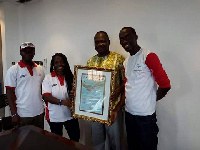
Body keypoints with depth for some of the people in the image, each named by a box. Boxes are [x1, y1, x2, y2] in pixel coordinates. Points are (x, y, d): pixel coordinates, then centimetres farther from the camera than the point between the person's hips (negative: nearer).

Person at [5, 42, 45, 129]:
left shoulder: (40, 69, 7)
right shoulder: (13, 70, -6)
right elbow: (10, 92, -8)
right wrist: (14, 114, -12)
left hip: (39, 113, 4)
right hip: (22, 115, -4)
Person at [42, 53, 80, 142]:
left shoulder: (70, 77, -1)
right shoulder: (48, 78, -6)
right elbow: (46, 96, -14)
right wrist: (61, 102, -28)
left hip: (70, 114, 2)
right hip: (54, 116, -1)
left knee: (75, 137, 12)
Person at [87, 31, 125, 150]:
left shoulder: (119, 58, -4)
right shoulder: (90, 61, 9)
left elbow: (125, 81, -5)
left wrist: (118, 90, -22)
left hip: (112, 107, -4)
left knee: (114, 140, 11)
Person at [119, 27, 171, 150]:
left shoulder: (148, 56, -12)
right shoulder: (126, 62, 10)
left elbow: (165, 84, -15)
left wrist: (151, 100, -4)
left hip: (145, 115, -6)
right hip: (129, 113, 7)